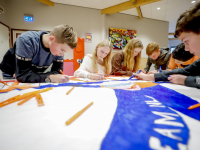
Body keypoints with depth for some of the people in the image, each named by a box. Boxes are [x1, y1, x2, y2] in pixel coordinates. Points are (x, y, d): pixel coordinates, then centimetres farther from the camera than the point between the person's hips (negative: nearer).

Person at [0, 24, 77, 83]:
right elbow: (22, 74, -32)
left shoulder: (59, 45, -15)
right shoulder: (26, 41, -28)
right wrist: (50, 78, -42)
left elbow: (57, 70, -11)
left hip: (35, 78, 4)